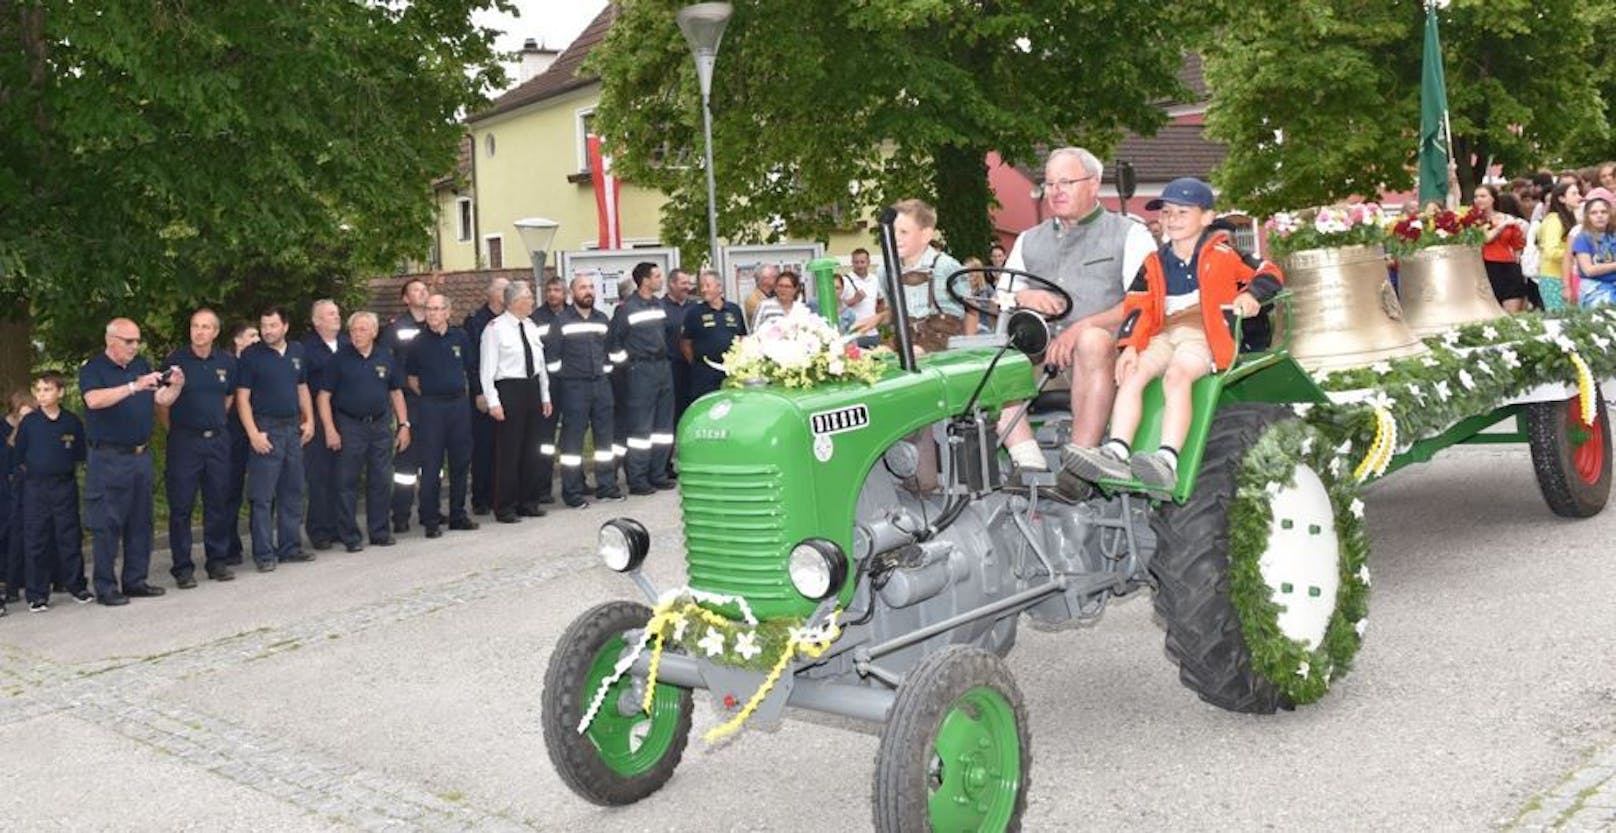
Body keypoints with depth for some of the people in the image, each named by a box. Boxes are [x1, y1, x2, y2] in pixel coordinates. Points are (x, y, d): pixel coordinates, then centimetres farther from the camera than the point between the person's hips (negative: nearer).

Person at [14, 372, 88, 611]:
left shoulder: (72, 421, -1)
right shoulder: (29, 422, -2)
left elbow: (80, 455, 8)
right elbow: (19, 456, 6)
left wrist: (67, 467, 2)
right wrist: (30, 471, 4)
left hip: (65, 486, 0)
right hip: (36, 488, 0)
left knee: (70, 537, 6)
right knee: (35, 540, 2)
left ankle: (76, 585, 17)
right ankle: (37, 594, 8)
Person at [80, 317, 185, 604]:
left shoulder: (141, 366, 14)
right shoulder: (93, 370, -5)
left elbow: (161, 400, 12)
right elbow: (94, 400, -23)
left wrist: (176, 386, -9)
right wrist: (134, 387, -30)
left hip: (141, 455, 6)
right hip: (109, 458, -6)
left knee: (140, 522, 10)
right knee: (107, 525, -2)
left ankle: (135, 581, 18)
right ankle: (106, 588, 3)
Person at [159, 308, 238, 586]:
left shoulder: (227, 362, 6)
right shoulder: (176, 360, -5)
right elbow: (161, 402, 0)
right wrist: (174, 430, 3)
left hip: (218, 439, 3)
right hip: (184, 441, -3)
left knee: (217, 503, 9)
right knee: (181, 506, -1)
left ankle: (217, 561, 19)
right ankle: (182, 568, 5)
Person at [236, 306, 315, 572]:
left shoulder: (297, 352, 10)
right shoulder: (251, 356, -5)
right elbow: (242, 397, -7)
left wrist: (309, 420, 9)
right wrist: (253, 433, -15)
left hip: (294, 428, 6)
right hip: (266, 429, -5)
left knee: (292, 492, 11)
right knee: (262, 496, -4)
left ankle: (290, 547, 20)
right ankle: (263, 553, 0)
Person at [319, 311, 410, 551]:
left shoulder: (386, 358, 7)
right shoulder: (340, 359, -3)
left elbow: (396, 393, 14)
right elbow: (325, 396, -3)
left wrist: (404, 424, 7)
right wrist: (330, 429, -11)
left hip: (381, 425, 3)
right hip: (349, 426, -3)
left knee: (381, 482, 7)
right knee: (347, 483, 0)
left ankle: (379, 531, 18)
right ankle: (350, 536, 7)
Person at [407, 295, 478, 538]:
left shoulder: (460, 337, 5)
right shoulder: (419, 342, -1)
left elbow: (471, 369, 14)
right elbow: (410, 377, 7)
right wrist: (425, 394, 2)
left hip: (459, 404, 3)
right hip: (431, 406, -3)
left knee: (461, 462, 8)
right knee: (430, 465, -2)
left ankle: (458, 515, 19)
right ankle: (431, 520, 4)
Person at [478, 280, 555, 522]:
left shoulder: (531, 327, 11)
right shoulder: (495, 329, -9)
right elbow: (487, 368, -11)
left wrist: (545, 395, 15)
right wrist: (493, 402, -16)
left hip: (532, 388, 7)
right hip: (509, 389, -7)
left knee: (531, 449, 12)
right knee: (508, 450, -3)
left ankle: (528, 502, 22)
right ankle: (505, 508, 5)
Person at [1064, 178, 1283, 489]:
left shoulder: (1221, 254, 12)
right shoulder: (1154, 265, 21)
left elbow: (1269, 273, 12)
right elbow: (1138, 307, 11)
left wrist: (1251, 294, -11)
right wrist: (1130, 345, -5)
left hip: (1204, 337, -4)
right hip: (1164, 336, 5)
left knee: (1177, 375, -35)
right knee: (1132, 374, -25)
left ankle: (1168, 459, -50)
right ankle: (1116, 452, -40)